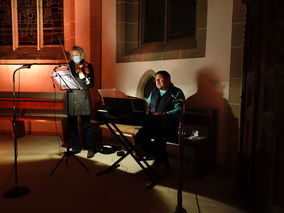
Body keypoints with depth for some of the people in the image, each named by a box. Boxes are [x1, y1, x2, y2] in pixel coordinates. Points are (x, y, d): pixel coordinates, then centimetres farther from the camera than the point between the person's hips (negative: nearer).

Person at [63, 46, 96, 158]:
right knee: (72, 124, 10)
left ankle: (90, 149, 7)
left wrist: (85, 78, -21)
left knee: (86, 125, -3)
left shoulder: (88, 66, 3)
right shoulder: (69, 66, 13)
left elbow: (91, 85, -4)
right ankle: (76, 147, 24)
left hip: (83, 98, -4)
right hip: (70, 98, 4)